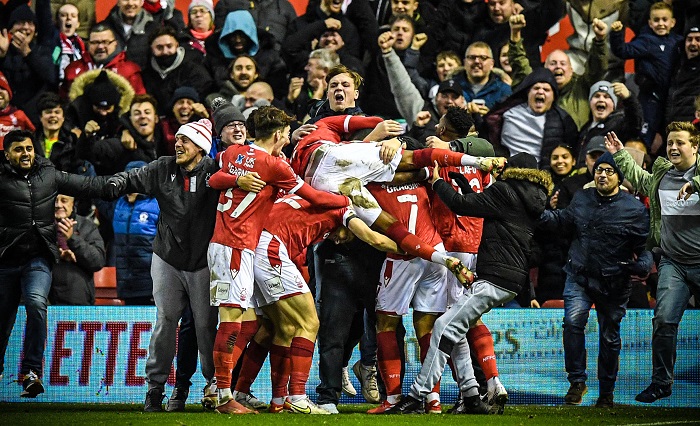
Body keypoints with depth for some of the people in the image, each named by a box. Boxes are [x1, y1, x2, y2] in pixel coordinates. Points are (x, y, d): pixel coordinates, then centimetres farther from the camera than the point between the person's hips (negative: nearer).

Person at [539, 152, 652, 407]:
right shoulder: (582, 199, 7)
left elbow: (644, 246, -3)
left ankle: (606, 392, 24)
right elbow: (563, 221, 21)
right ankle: (577, 381, -8)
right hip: (579, 276, 2)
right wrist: (540, 214, 6)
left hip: (613, 283, -2)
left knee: (609, 337, 8)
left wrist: (642, 266, -22)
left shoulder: (635, 209, -5)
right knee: (573, 322, -20)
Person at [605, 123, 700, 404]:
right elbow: (640, 180, 35)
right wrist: (620, 155, 35)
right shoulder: (660, 174, 12)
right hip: (673, 262, 4)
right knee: (664, 320, -7)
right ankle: (661, 383, 3)